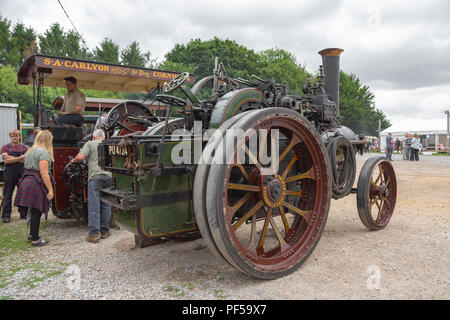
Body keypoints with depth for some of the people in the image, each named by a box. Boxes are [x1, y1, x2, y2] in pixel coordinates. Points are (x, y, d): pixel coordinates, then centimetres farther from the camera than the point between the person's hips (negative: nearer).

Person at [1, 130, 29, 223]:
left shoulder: (25, 147, 9)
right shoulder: (5, 147, 5)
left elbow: (25, 160, -6)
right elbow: (6, 160, -8)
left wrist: (11, 157, -11)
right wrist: (19, 158, -13)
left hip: (22, 173, 2)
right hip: (9, 173, -2)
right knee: (7, 195, 2)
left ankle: (23, 213, 18)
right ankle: (6, 215, 8)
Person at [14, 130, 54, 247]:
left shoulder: (30, 150, 18)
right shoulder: (43, 152, -12)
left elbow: (28, 167, 19)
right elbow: (44, 173, -18)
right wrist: (50, 190, -17)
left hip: (26, 182, 9)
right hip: (37, 184, -9)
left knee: (34, 211, 18)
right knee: (36, 212, -2)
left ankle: (32, 235, 30)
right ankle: (35, 240, 5)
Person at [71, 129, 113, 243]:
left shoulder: (90, 143, 7)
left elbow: (80, 157, -6)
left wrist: (73, 160, 13)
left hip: (95, 176, -3)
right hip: (109, 176, 4)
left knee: (94, 204, -1)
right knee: (106, 204, 10)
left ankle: (94, 232, -3)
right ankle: (104, 231, 16)